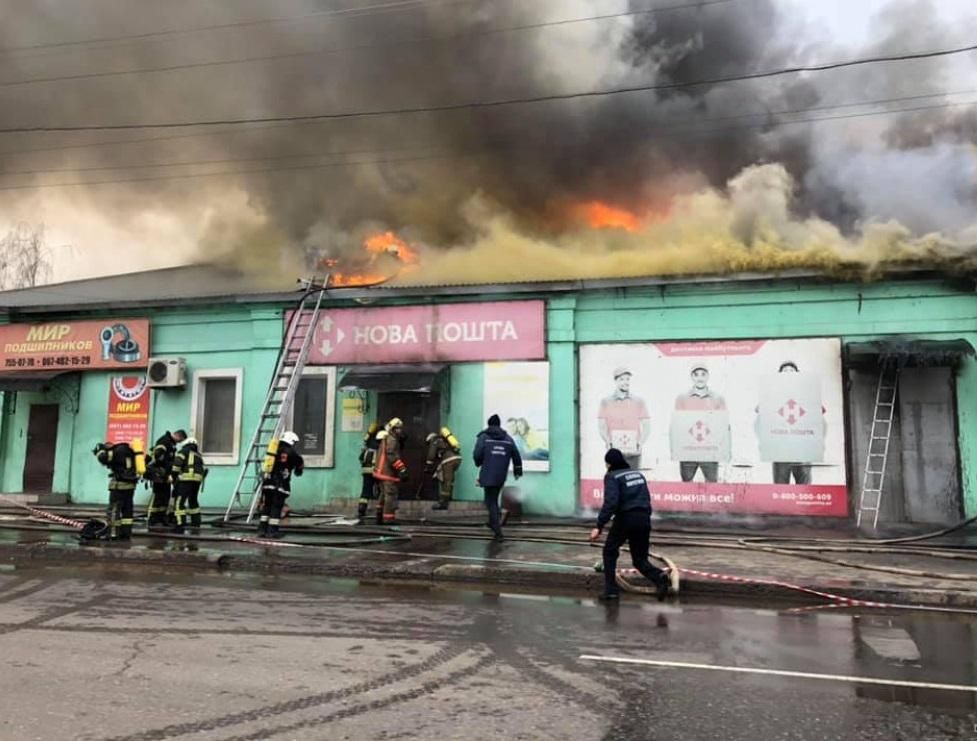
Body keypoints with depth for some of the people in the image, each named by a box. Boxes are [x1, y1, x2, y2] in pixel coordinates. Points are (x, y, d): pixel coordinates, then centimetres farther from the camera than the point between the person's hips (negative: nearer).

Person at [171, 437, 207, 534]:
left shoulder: (184, 451, 12)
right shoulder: (198, 455, 29)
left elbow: (177, 463, -4)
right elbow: (204, 470, 22)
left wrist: (174, 476, 3)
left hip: (186, 478, -6)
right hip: (198, 479, 7)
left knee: (179, 501, -8)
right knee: (193, 500, 24)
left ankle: (180, 525, -17)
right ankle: (196, 522, 30)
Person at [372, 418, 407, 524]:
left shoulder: (386, 439, 20)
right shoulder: (391, 440, -13)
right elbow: (393, 456, -25)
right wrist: (402, 470, -30)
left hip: (382, 472, 11)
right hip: (389, 473, -11)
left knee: (384, 495, 20)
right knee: (391, 496, -10)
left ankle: (380, 518, 31)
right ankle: (389, 520, -11)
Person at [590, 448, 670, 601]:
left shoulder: (612, 476, -3)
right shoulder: (638, 474, 18)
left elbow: (610, 502, -16)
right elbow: (647, 499, 18)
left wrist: (599, 526, -18)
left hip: (625, 519, -5)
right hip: (644, 519, 5)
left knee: (610, 552, 17)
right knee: (640, 558, 14)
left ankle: (611, 589, 13)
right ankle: (658, 576, -15)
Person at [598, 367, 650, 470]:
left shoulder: (639, 402, 9)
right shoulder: (606, 402, 7)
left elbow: (647, 427, 7)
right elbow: (602, 427, 3)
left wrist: (639, 445, -7)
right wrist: (610, 444, -10)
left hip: (633, 452, 1)